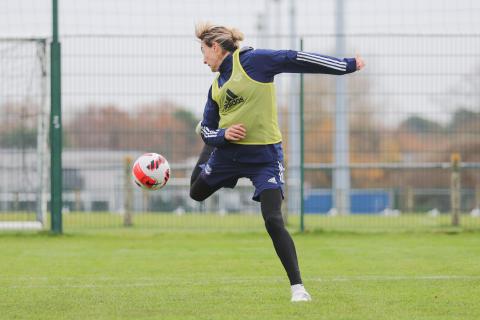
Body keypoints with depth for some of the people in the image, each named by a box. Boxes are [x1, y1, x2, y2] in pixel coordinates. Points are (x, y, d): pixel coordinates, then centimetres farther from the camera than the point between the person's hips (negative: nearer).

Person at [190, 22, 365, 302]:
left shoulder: (252, 61, -12)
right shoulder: (217, 86, 9)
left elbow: (296, 60, -16)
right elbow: (208, 129, 13)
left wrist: (347, 65, -19)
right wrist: (222, 134, -11)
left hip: (265, 155, -7)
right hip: (227, 151, 7)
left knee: (274, 221, -18)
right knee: (197, 193, 28)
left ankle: (298, 287, -11)